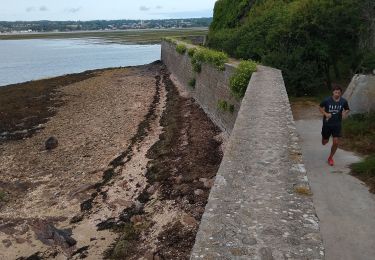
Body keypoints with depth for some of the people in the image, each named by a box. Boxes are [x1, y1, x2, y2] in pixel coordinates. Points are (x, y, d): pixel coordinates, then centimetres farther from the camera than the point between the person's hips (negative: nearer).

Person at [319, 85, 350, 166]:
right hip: (327, 124, -1)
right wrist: (325, 114, -16)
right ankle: (324, 137, 52)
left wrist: (345, 113, -12)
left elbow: (347, 109, 11)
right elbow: (320, 107, 2)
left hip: (337, 124, 1)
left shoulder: (343, 101, -8)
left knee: (336, 142, -6)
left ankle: (330, 158, 18)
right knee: (324, 142, 11)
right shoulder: (327, 100, -14)